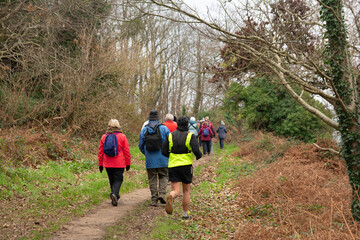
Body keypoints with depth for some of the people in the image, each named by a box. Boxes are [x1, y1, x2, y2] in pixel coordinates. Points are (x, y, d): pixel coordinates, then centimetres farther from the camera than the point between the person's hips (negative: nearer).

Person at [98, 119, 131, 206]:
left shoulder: (104, 137, 5)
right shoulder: (122, 136, -3)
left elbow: (100, 152, 7)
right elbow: (126, 151, -3)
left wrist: (100, 164, 14)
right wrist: (128, 163, 4)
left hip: (108, 164, 3)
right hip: (119, 164, -3)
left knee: (112, 180, 15)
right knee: (118, 180, 0)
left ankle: (115, 196, 18)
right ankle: (114, 194, -22)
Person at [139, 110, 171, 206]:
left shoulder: (144, 130, 2)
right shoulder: (164, 129, -4)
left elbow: (141, 146, 9)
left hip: (150, 160, 1)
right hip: (163, 160, -1)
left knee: (152, 180, 9)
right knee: (163, 177, 14)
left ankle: (154, 200, 8)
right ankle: (162, 193, -6)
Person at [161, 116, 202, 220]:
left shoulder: (171, 135, 4)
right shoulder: (190, 136, -4)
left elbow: (164, 152, 1)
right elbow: (196, 150, -16)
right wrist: (199, 156, 7)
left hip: (173, 165, 1)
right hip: (186, 165, -1)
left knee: (176, 191, -1)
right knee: (186, 191, 14)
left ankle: (170, 197, -36)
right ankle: (185, 214, 18)